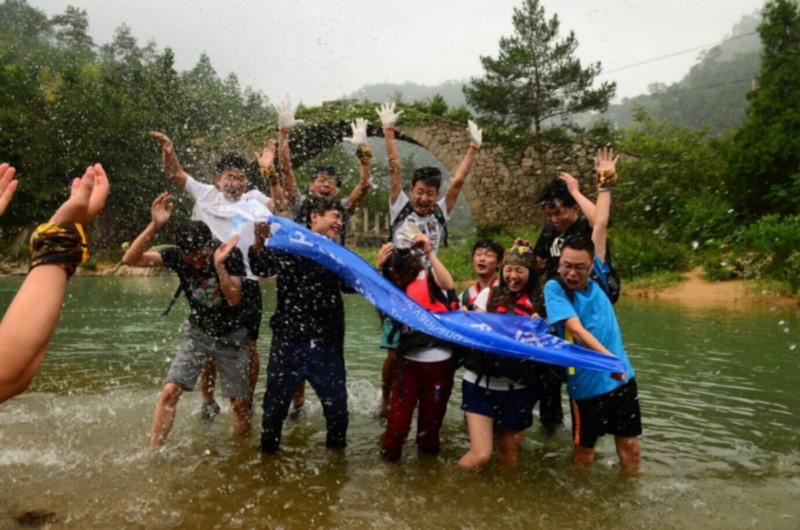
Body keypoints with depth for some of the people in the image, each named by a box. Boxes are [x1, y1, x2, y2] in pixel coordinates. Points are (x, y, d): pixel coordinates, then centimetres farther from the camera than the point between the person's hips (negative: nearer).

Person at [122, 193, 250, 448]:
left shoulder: (231, 254, -22)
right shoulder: (177, 255, -17)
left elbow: (234, 300, -27)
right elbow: (130, 259, -25)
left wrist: (219, 265, -40)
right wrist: (154, 225, -37)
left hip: (232, 336, -1)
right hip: (198, 333, 1)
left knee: (239, 403, 4)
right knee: (170, 391, -13)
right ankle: (152, 451, 1)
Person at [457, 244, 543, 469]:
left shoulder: (537, 303, 2)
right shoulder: (488, 294, 1)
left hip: (517, 388, 2)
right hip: (481, 384, -1)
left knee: (509, 456, 15)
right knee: (481, 455, -8)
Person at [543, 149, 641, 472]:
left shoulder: (595, 276, -2)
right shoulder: (554, 288, -14)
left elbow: (600, 225, 2)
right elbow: (576, 329, -24)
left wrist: (606, 182, 7)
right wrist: (608, 358, -34)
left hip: (621, 377, 4)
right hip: (586, 383, -4)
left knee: (629, 445, 13)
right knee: (584, 450, 12)